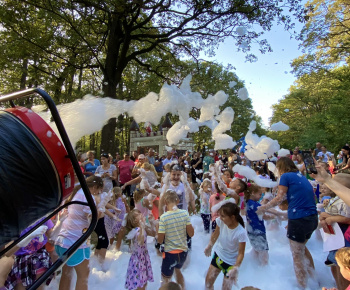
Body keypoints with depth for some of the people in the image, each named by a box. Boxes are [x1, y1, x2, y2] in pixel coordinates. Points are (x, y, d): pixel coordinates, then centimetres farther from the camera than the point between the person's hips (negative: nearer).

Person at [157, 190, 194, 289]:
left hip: (170, 253, -4)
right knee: (178, 270, 33)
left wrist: (158, 227, 3)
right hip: (183, 251, 4)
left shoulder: (164, 217, -19)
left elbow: (160, 240, -12)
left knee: (166, 279, 20)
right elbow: (191, 233, -4)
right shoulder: (185, 213, -10)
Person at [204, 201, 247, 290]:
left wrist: (235, 268, -29)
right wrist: (209, 246, 12)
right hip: (218, 256, 4)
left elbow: (241, 253, -21)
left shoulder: (241, 232, -33)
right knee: (208, 281, 16)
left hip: (231, 262, -4)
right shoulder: (220, 221, -21)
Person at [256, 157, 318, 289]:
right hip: (312, 218, 8)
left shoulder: (286, 176, -6)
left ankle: (303, 285, 19)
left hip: (298, 219, -8)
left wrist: (263, 208, 0)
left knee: (297, 255, 8)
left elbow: (279, 198, -10)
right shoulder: (302, 176, 16)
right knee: (302, 247, 29)